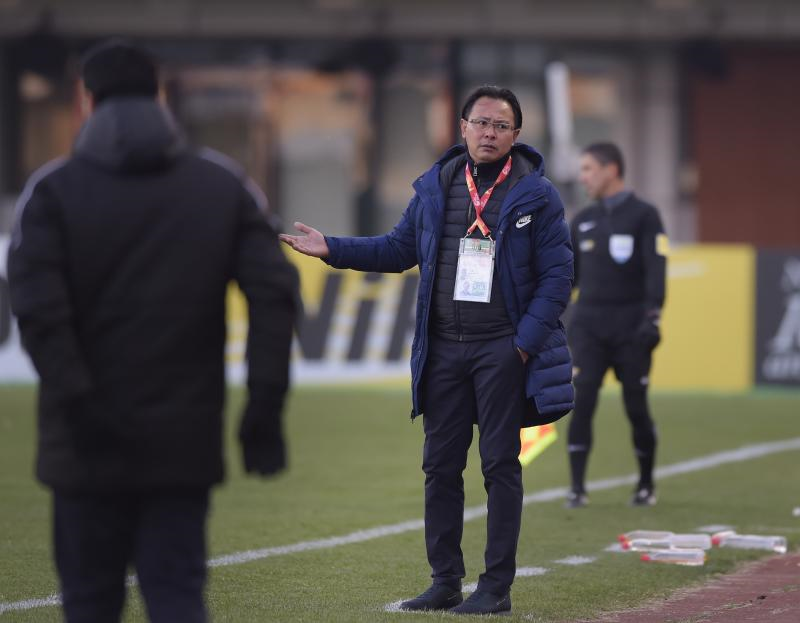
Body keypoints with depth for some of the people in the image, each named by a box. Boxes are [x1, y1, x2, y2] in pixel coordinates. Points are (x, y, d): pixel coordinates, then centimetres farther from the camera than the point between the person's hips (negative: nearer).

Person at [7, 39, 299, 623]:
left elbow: (39, 309, -15)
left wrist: (77, 406, -15)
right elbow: (276, 291, -4)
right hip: (186, 443, 2)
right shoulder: (225, 185, 6)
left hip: (89, 447, -1)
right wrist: (265, 405, -4)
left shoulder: (53, 190, -2)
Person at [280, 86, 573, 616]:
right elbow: (399, 249, 16)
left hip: (502, 349, -4)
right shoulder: (435, 187, 9)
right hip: (443, 348, 4)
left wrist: (526, 340, -12)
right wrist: (332, 249, 6)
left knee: (501, 465, -1)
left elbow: (558, 275, -5)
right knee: (441, 465, 7)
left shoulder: (536, 195, -3)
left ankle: (497, 587, 4)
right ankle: (445, 581, 16)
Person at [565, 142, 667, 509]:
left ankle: (646, 485, 19)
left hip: (629, 327, -3)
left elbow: (655, 270, -10)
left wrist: (652, 317, -21)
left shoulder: (643, 216, -2)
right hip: (588, 324, 3)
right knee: (582, 402, -10)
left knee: (636, 407, 2)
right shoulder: (583, 221, 13)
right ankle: (577, 488, -9)